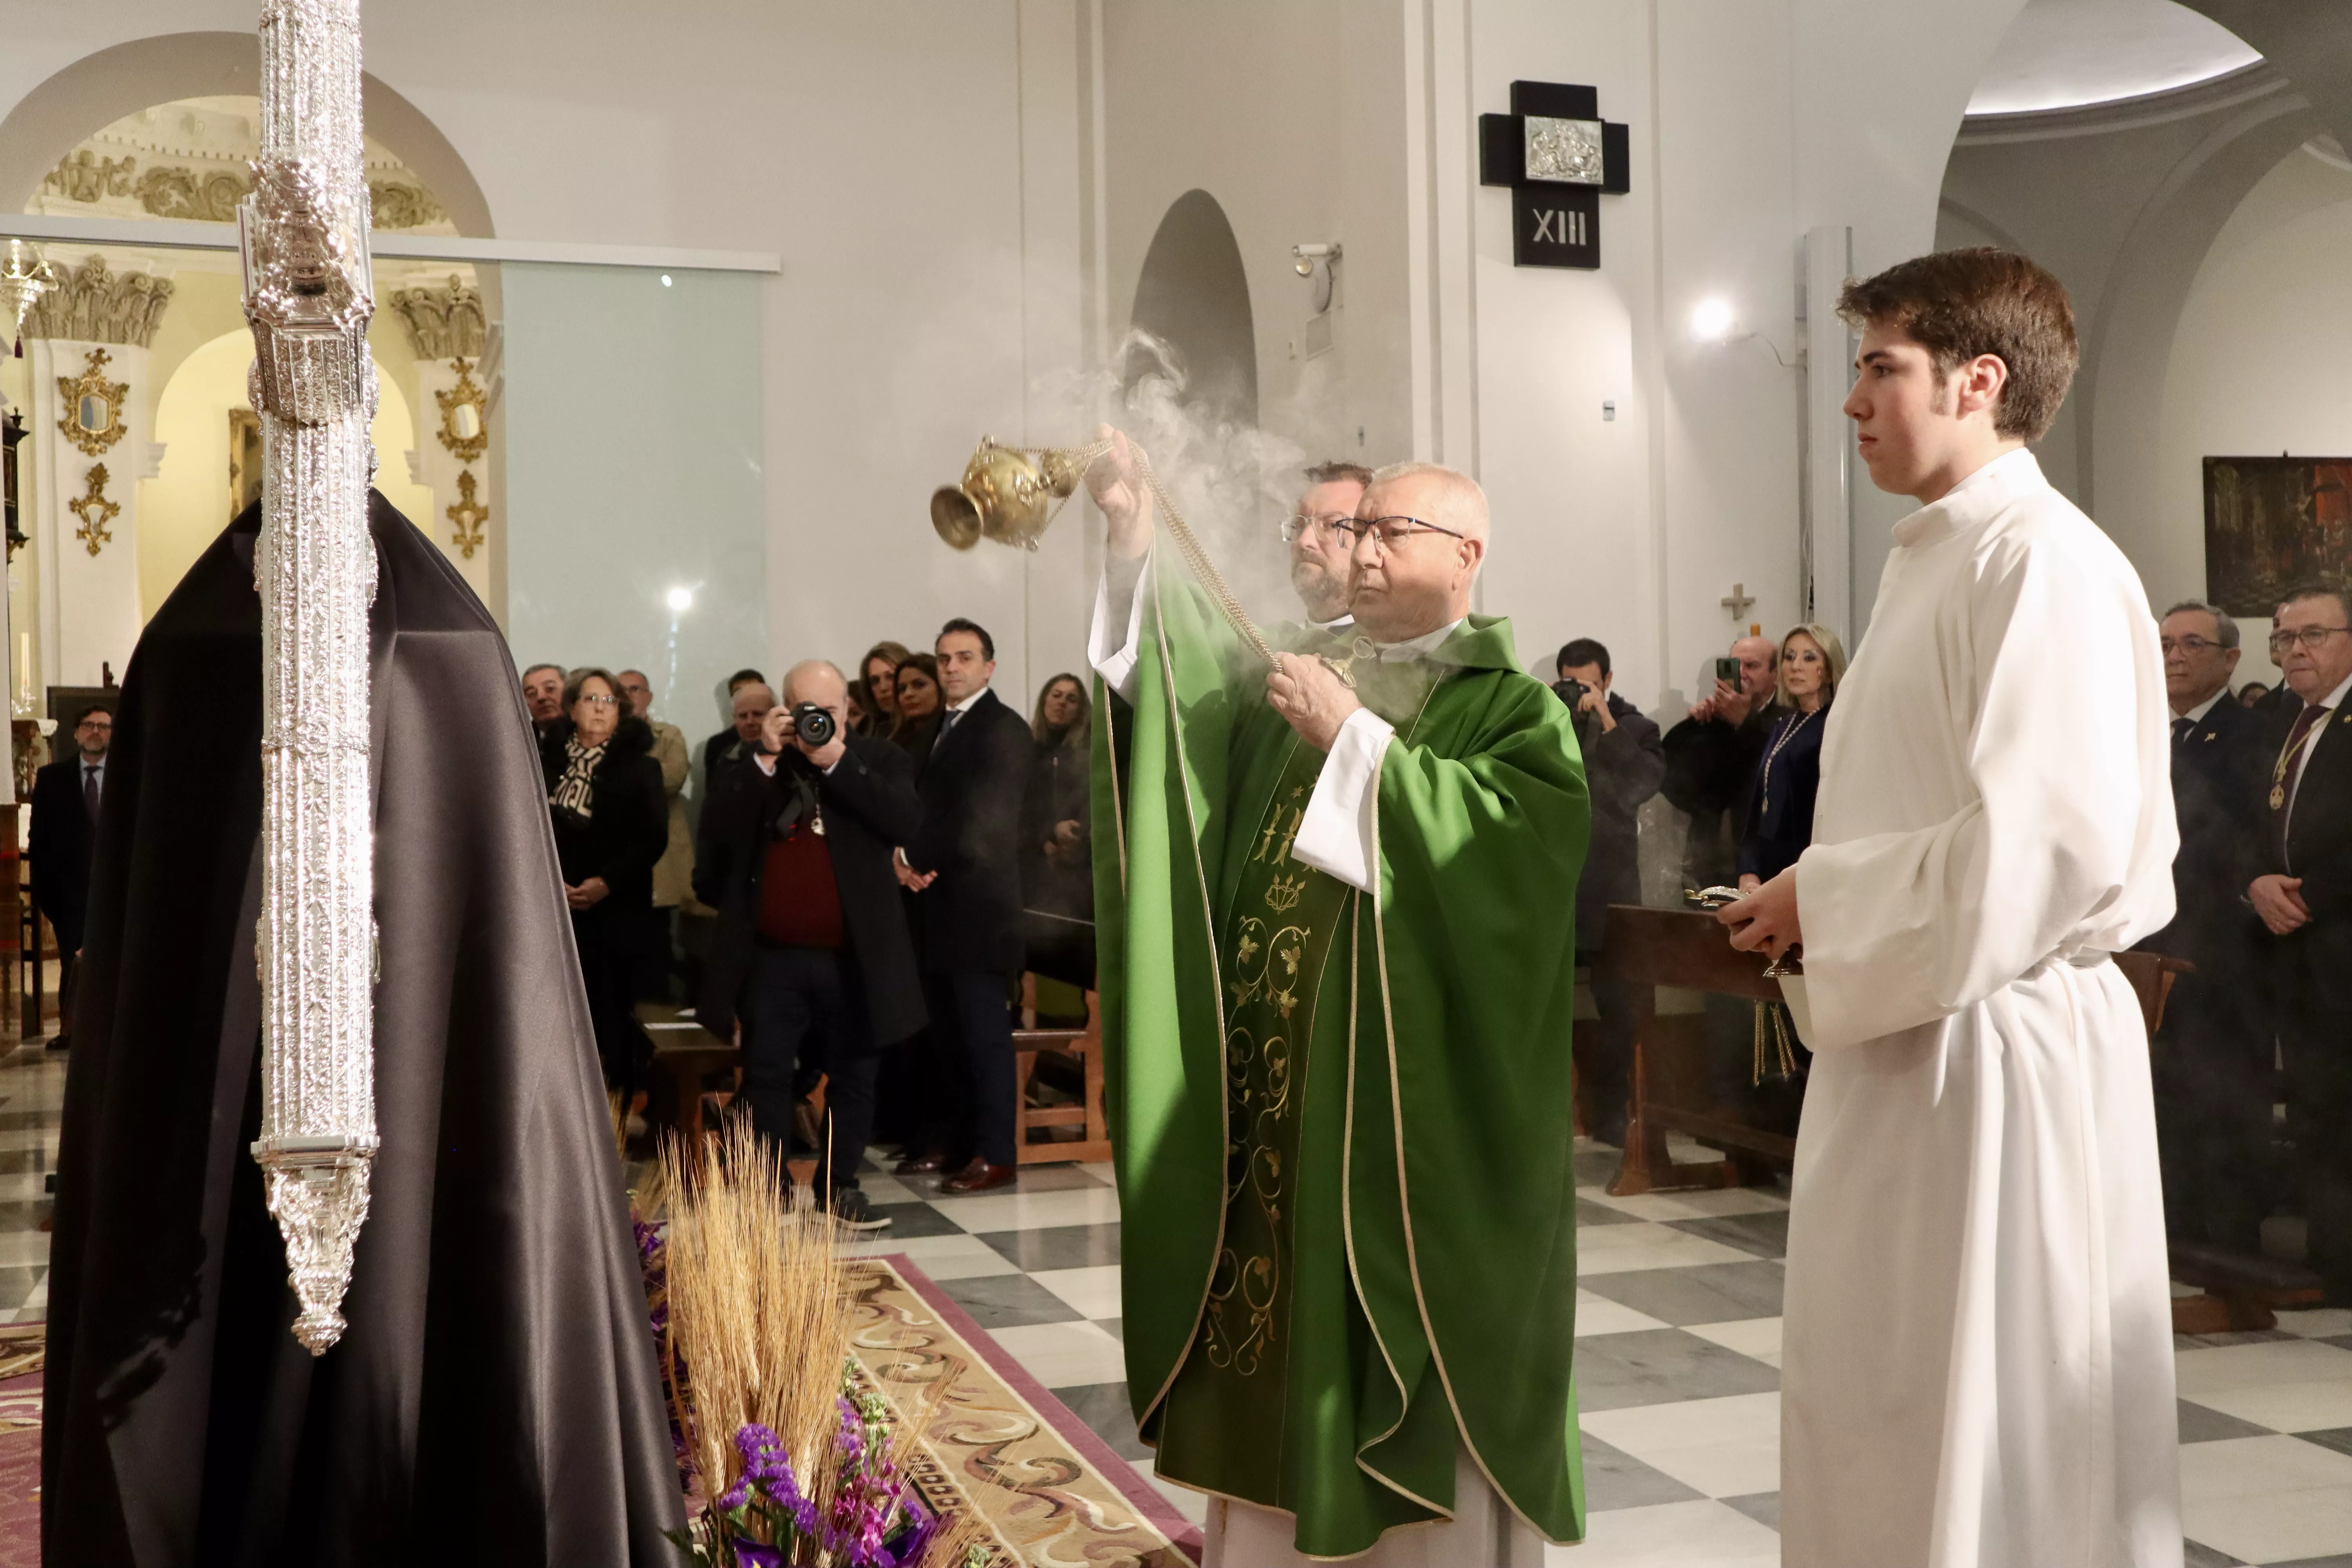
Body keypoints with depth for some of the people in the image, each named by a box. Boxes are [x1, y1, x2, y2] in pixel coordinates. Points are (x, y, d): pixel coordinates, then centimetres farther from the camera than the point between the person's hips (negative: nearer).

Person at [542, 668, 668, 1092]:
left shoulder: (639, 767, 5)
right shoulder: (546, 762, 11)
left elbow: (654, 838, -3)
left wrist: (607, 882, -14)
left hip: (614, 910, -2)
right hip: (554, 910, 2)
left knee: (611, 1011, -3)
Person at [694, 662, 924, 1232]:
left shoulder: (879, 760, 2)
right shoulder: (753, 764, 7)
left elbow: (907, 822, -15)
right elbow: (717, 832, -7)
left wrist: (836, 762, -18)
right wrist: (766, 759, -13)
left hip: (853, 957, -1)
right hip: (771, 957, 1)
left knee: (853, 1076, 8)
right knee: (766, 1078, 6)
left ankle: (840, 1187, 21)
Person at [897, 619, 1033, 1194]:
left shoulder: (1003, 730, -10)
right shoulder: (940, 728, 18)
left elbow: (979, 823, -19)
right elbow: (924, 805, 16)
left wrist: (914, 858, -12)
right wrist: (912, 862, -3)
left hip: (978, 908, -8)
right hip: (938, 908, 8)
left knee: (986, 1034, -4)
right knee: (945, 1035, 13)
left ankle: (995, 1154, 1)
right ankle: (951, 1140, 21)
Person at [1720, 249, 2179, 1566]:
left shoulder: (2046, 563, -15)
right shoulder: (1934, 559, 14)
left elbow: (2052, 845, -23)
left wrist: (1820, 899, -13)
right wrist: (1820, 910, 5)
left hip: (1993, 1049, -9)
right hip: (1908, 1033, 9)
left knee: (1992, 1442, 3)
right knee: (1885, 1420, 17)